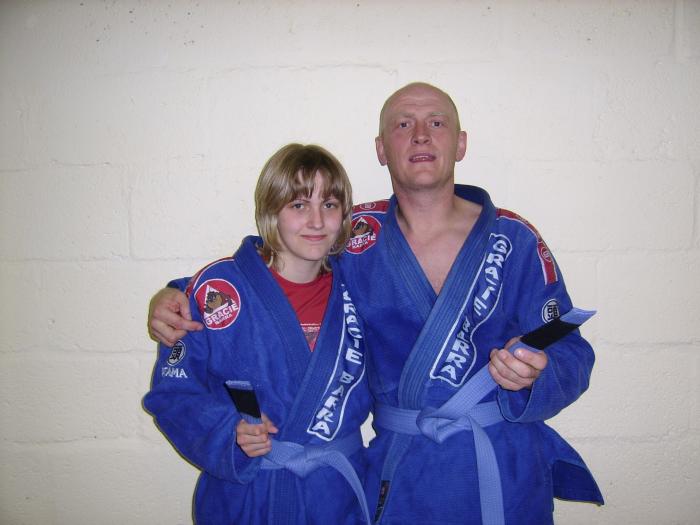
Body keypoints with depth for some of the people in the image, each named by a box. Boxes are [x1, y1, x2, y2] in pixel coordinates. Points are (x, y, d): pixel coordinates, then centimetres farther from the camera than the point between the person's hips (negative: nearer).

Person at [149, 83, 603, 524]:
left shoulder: (514, 240, -7)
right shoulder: (354, 237, -4)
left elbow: (571, 356, -5)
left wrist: (533, 374, -27)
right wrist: (180, 296, -8)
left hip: (506, 472, 0)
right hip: (399, 473, 1)